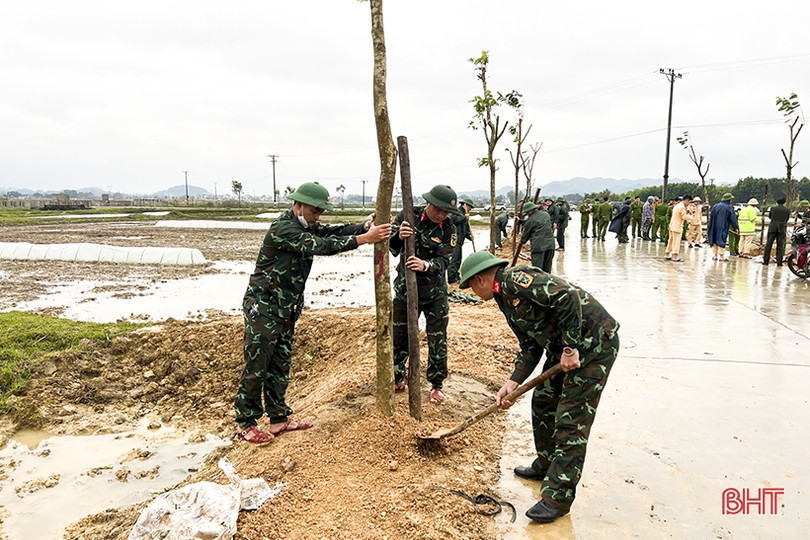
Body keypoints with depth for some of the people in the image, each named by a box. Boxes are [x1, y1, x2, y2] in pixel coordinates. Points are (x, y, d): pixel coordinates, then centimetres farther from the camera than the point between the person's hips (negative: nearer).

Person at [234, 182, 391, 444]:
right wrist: (364, 239, -34)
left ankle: (279, 418, 24)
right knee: (256, 367, 0)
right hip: (263, 307, -9)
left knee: (280, 366, 14)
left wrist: (364, 227, -18)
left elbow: (333, 232, 0)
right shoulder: (282, 228, -20)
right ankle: (246, 424, 12)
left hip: (286, 309, 9)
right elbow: (319, 246, -30)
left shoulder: (306, 227, 10)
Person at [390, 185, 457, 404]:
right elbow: (391, 249, -10)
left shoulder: (449, 229, -9)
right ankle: (397, 378, 34)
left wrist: (426, 265, -40)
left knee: (438, 341, 4)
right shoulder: (408, 216, -8)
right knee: (399, 337, 12)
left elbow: (444, 261, -19)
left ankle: (436, 384, 23)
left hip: (435, 294, -1)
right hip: (405, 289, 1)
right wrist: (399, 236, -33)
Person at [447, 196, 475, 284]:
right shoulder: (456, 211, -7)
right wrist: (464, 217, -21)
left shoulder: (464, 214, 22)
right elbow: (452, 219, -28)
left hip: (459, 241, 10)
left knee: (458, 260, 15)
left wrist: (469, 235, 4)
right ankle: (452, 278, -8)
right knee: (453, 259, -11)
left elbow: (465, 229, 24)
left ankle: (456, 277, 25)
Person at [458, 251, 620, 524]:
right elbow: (530, 347, 14)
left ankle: (558, 497, 2)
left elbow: (568, 295, -28)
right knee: (543, 401, 17)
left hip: (595, 341, -10)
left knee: (571, 420, -6)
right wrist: (513, 382, 3)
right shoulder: (506, 298, 13)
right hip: (565, 347, 10)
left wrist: (570, 348, -24)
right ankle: (546, 466, 36)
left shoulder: (515, 280, -18)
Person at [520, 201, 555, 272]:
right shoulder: (546, 214, 13)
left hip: (538, 246, -6)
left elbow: (526, 233, 8)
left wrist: (522, 242, 29)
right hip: (550, 245, 7)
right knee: (547, 269, 15)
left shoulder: (530, 220, -5)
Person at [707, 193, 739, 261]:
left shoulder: (715, 206, 7)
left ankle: (714, 255, 12)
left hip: (715, 227, 5)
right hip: (723, 227, -5)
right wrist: (735, 227, 4)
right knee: (721, 240, -3)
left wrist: (710, 227, 17)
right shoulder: (729, 208, -7)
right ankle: (721, 255, -4)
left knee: (714, 240, 10)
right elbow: (733, 219, -5)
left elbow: (711, 216, 11)